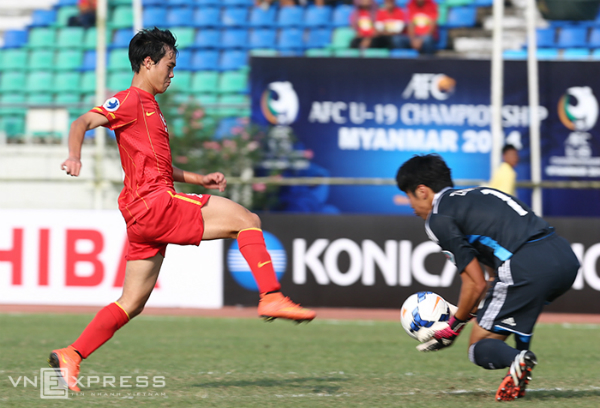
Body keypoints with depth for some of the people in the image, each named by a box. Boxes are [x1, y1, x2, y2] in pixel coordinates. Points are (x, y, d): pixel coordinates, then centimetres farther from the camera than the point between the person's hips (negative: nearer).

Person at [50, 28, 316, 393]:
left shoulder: (150, 107, 27)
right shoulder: (130, 101, -3)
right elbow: (83, 122, -16)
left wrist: (198, 179, 25)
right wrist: (74, 157, -34)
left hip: (145, 217, 10)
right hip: (153, 203, -10)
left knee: (132, 303, 8)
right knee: (247, 219, -11)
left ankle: (71, 356, 5)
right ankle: (272, 297, -18)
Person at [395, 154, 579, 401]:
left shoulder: (438, 218, 5)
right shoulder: (479, 194, 31)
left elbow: (476, 284, 1)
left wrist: (454, 327, 16)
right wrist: (467, 313, 36)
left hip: (528, 267, -8)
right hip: (567, 256, 8)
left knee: (480, 349, 5)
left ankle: (517, 360, -27)